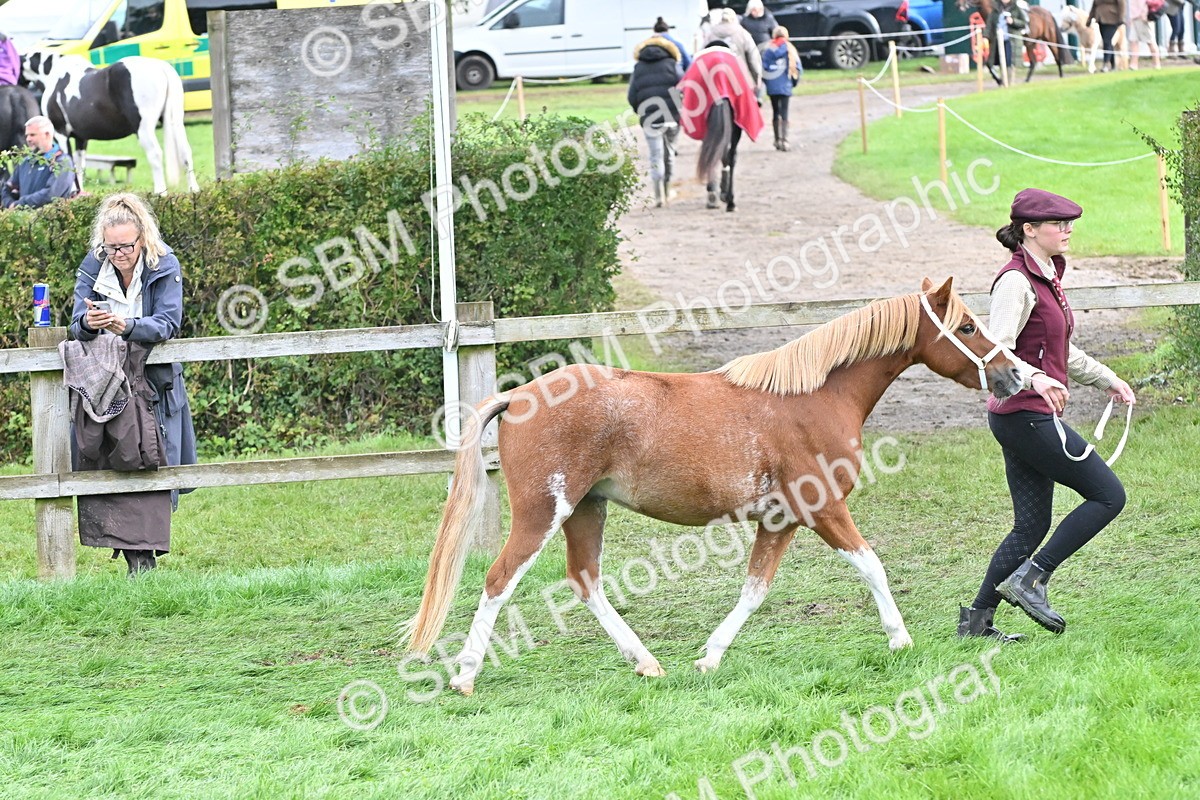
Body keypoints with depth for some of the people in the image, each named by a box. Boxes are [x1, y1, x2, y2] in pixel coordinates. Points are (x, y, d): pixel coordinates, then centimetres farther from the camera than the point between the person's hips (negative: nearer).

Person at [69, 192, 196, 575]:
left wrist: (127, 326, -39)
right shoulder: (92, 268, -3)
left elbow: (168, 324, -19)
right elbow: (77, 327, -8)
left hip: (156, 382, -1)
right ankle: (137, 559, -8)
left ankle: (148, 551, 2)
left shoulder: (164, 266, -9)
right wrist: (88, 323, -34)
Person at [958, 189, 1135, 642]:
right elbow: (996, 351, -26)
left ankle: (977, 620, 11)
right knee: (1108, 495, -7)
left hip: (1031, 417, 10)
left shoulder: (1048, 278, 16)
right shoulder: (1016, 282, -15)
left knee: (1032, 526, 9)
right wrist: (1034, 379, -42)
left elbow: (1064, 353, 28)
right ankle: (1029, 579, -6)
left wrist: (1108, 381, 27)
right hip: (1024, 414, -10)